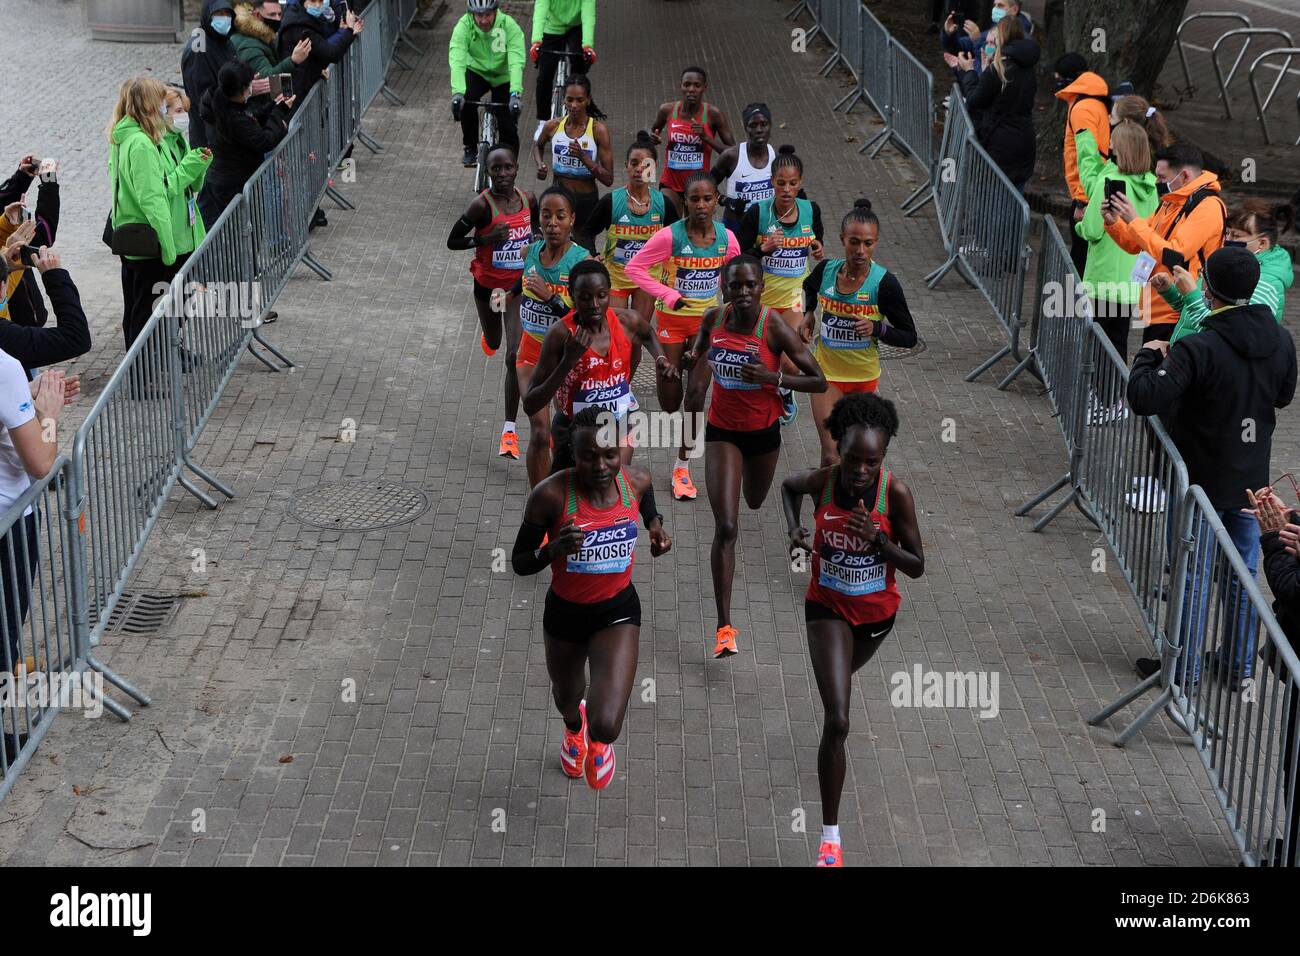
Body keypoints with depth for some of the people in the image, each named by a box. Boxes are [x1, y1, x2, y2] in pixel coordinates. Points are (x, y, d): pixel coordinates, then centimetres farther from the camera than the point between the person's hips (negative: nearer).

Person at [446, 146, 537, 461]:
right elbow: (452, 241, -13)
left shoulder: (528, 199, -7)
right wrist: (486, 239, -27)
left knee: (515, 356, -11)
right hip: (487, 285, -1)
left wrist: (534, 244, -5)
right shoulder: (482, 205, -19)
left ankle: (509, 429, -6)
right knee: (493, 342, 26)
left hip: (518, 285, 1)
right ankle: (489, 337, 69)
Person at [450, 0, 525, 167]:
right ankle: (470, 149, -10)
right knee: (465, 99, -31)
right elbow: (456, 61, -38)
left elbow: (516, 62, -38)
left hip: (503, 78, 0)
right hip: (476, 72, 0)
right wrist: (457, 92, -54)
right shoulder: (464, 26, -26)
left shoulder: (509, 26, -28)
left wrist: (515, 93, -53)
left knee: (508, 127, -6)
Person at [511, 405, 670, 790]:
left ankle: (597, 739, 28)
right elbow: (519, 563, -16)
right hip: (565, 611, 0)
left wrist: (656, 528, -12)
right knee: (567, 695, 29)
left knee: (607, 726, -15)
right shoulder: (550, 495, -27)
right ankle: (573, 729, 70)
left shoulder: (637, 481, -16)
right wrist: (553, 550, -37)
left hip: (618, 610, 0)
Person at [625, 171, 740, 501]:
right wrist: (668, 294, -22)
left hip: (707, 320, 2)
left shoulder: (726, 238, -9)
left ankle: (683, 466, 13)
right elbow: (634, 267, -15)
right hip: (672, 318, -2)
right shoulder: (670, 236, -20)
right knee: (670, 401, 4)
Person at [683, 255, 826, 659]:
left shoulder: (775, 328, -21)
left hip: (763, 431, 0)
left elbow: (819, 382, -17)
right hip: (722, 432, 0)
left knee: (755, 503, 28)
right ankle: (724, 626, -11)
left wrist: (774, 377, -31)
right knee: (726, 527, -12)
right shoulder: (714, 318, -11)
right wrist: (694, 359, -8)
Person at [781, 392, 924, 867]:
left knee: (843, 673, 33)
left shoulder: (895, 492, -24)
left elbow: (916, 566, -17)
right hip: (828, 608, -1)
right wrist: (795, 531, -11)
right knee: (837, 721, -13)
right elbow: (787, 485, 5)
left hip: (877, 612, 2)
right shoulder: (820, 481, -21)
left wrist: (878, 538, -34)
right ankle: (830, 837, -5)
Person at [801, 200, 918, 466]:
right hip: (827, 373, 1)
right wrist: (809, 313, 5)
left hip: (864, 377, -1)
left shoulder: (884, 282, -17)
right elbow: (809, 287, 20)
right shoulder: (826, 270, -8)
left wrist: (877, 328, -28)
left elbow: (909, 337, -12)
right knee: (831, 456, -9)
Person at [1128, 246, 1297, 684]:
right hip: (1252, 481, 6)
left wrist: (1149, 354, -13)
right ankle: (1242, 663, 29)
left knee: (1191, 575, 7)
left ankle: (1184, 667, 17)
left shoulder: (1199, 349, -26)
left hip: (1202, 481, -6)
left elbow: (1143, 398, -30)